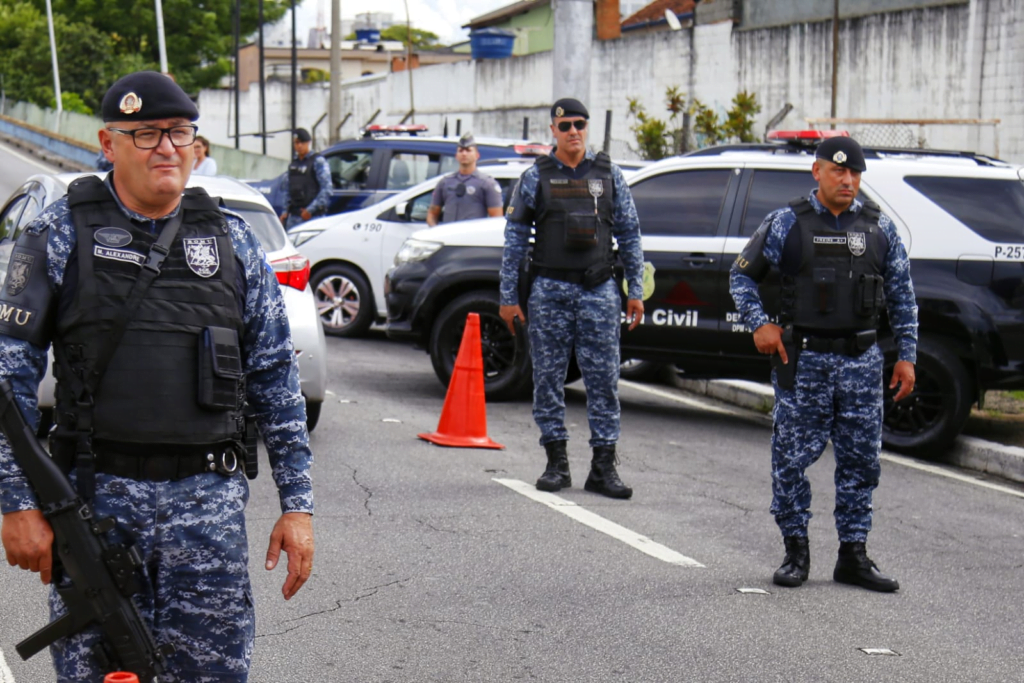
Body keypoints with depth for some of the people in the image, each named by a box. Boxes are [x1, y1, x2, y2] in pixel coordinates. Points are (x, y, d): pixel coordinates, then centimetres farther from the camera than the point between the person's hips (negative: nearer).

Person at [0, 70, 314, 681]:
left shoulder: (232, 241, 10)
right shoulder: (60, 235, 3)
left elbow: (277, 380, 12)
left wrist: (298, 504, 7)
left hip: (209, 499, 2)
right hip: (96, 497, -2)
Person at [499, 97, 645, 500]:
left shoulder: (608, 175, 8)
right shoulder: (535, 177, 4)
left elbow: (629, 235, 11)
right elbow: (514, 239, 5)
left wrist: (635, 292, 5)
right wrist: (509, 297, 0)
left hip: (599, 291, 1)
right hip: (550, 290, 0)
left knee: (604, 378, -1)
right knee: (548, 377, 3)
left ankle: (604, 467, 4)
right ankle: (556, 463, 12)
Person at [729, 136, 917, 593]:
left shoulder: (879, 227, 8)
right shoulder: (787, 223, 1)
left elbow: (902, 296, 12)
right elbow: (742, 275, 8)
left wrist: (907, 356, 7)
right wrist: (759, 324, -5)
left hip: (861, 359, 2)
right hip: (803, 358, -2)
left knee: (861, 460, 5)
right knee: (792, 456, 0)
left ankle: (853, 555, 15)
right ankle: (796, 550, 13)